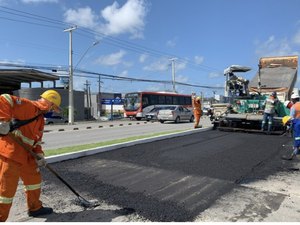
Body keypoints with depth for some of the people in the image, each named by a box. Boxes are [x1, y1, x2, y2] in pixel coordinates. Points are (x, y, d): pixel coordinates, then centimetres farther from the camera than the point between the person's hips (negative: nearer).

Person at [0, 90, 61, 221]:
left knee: (34, 179, 19)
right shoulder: (28, 106, -14)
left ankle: (35, 208, 36)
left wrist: (39, 155, 1)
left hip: (25, 155, 10)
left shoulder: (40, 119, 15)